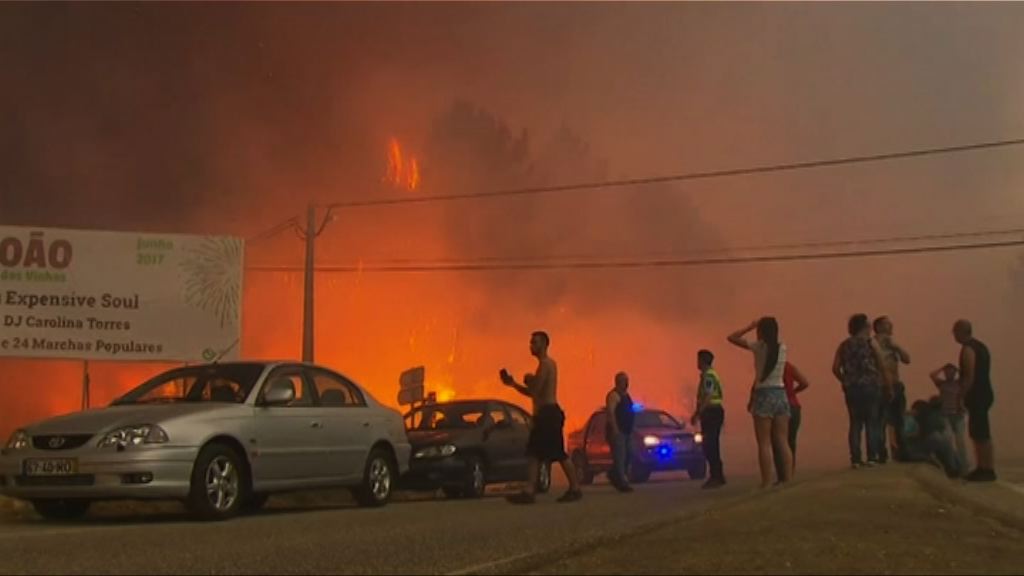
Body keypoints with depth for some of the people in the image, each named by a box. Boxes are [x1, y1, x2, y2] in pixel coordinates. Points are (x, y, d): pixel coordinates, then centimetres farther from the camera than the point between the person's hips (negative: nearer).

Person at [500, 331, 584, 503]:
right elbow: (533, 393, 24)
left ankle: (575, 489, -2)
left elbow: (535, 390, -20)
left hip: (548, 413, -10)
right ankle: (529, 492, 3)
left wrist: (528, 380, 1)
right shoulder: (546, 364, 22)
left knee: (559, 454, -7)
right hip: (545, 414, 10)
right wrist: (513, 383, 14)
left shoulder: (546, 363, -10)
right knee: (534, 454, 5)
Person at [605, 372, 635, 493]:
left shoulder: (625, 395, 18)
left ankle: (614, 475, 23)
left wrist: (636, 409, 13)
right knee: (620, 457, -10)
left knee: (628, 455, 10)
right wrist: (615, 429, -27)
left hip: (627, 431, 10)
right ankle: (622, 482, -10)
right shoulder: (614, 395, -11)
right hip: (617, 431, -10)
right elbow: (610, 412, -21)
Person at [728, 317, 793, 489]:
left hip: (764, 395, -5)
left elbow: (732, 337, 1)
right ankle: (787, 481, 5)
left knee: (764, 443, -2)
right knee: (783, 443, 8)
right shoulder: (782, 348, 7)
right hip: (781, 394, 5)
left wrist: (750, 327, 6)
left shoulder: (759, 347, -6)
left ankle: (767, 483, -5)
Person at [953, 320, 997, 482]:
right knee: (978, 434, 14)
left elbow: (969, 377, -20)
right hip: (984, 394, 10)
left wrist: (960, 397, -14)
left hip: (976, 396, -10)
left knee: (982, 435, -8)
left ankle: (989, 470, -7)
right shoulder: (980, 346, 17)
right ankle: (982, 468, 17)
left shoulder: (968, 349, -14)